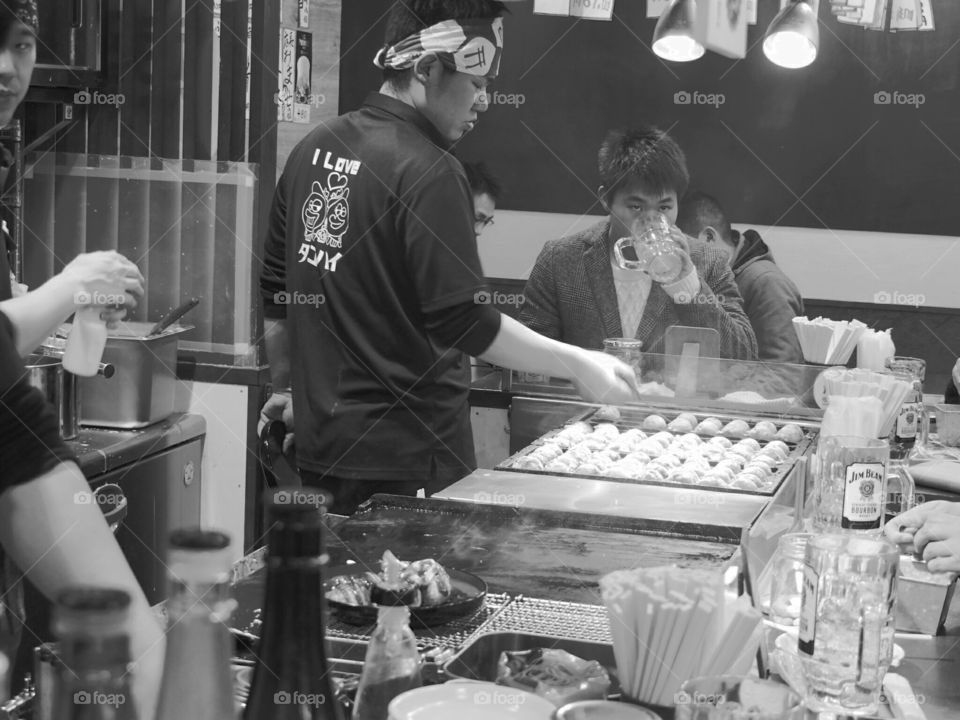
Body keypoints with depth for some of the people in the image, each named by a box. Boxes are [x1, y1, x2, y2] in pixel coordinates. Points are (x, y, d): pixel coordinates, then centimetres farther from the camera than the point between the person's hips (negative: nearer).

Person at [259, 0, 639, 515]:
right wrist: (577, 365, -10)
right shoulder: (428, 172, -17)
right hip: (404, 454, -8)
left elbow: (276, 290, 13)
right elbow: (467, 324, -18)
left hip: (320, 439, 8)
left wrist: (287, 386, 25)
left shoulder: (315, 148, 6)